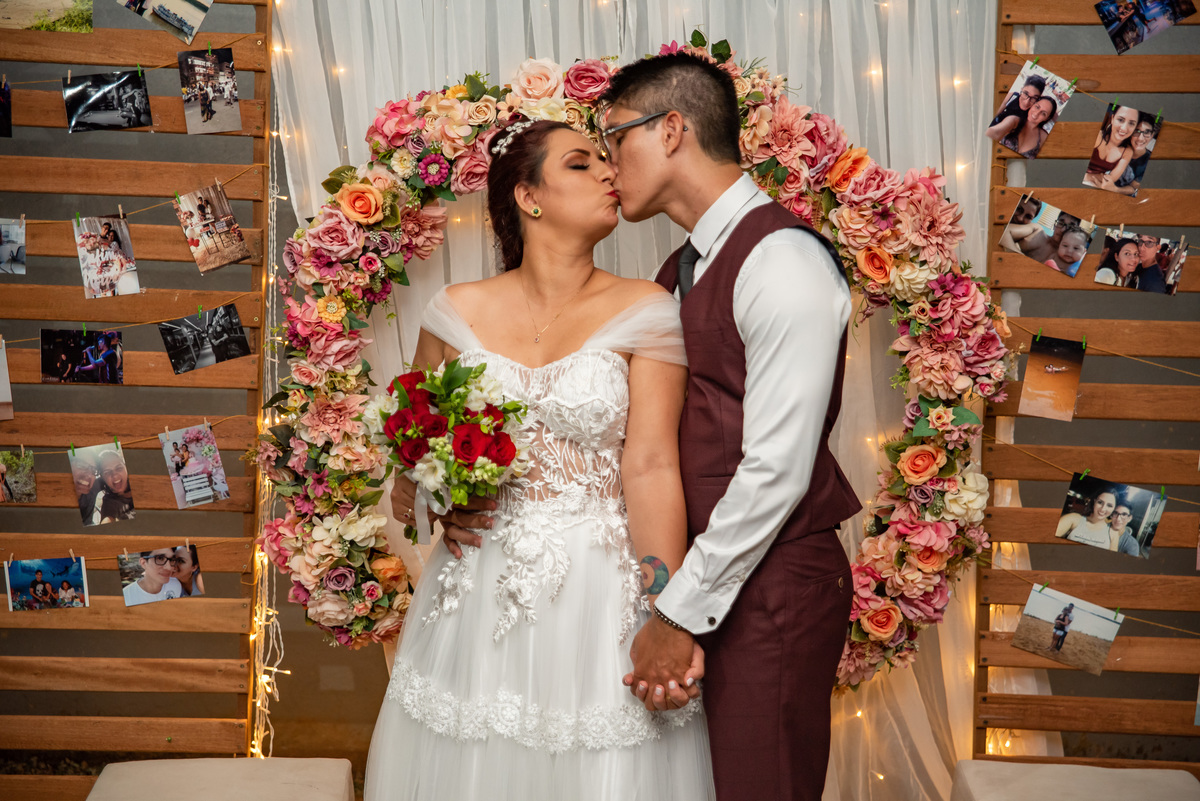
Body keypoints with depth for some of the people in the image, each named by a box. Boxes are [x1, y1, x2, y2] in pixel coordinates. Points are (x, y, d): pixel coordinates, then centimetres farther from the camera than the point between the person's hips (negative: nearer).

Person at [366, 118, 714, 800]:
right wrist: (418, 495, -6)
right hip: (479, 589, 2)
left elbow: (651, 466, -11)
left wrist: (673, 617, -18)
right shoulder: (460, 311, 3)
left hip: (600, 592, -2)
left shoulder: (644, 311, -3)